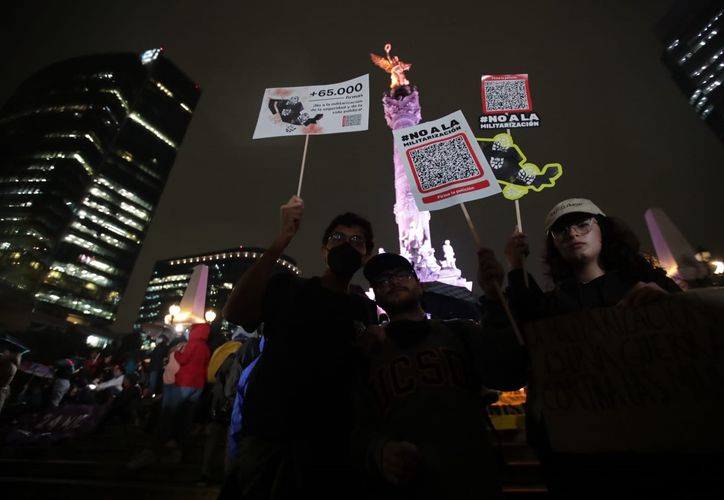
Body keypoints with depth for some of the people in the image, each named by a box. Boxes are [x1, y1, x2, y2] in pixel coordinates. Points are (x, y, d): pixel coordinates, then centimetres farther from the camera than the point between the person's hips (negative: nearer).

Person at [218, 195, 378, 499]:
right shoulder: (288, 287, -2)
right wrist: (282, 240, -27)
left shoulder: (364, 309, 6)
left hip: (328, 444, 3)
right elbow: (235, 314, -21)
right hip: (266, 435, -2)